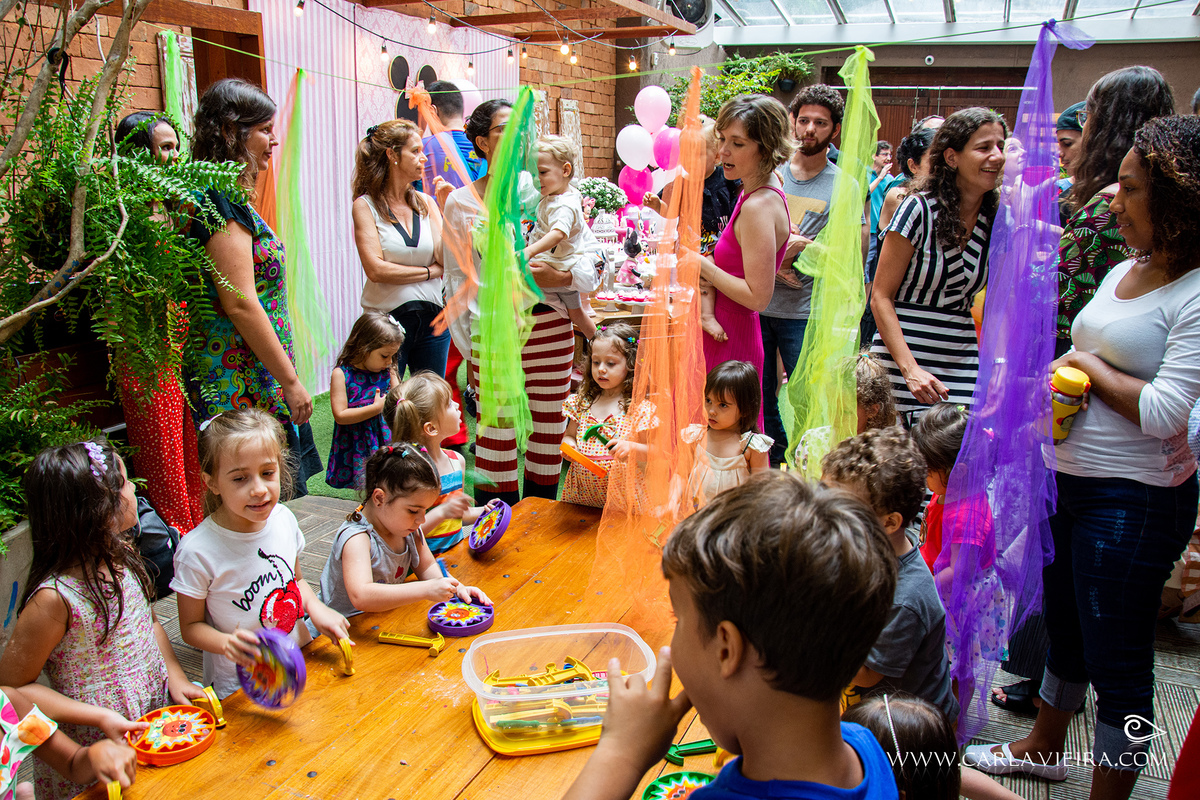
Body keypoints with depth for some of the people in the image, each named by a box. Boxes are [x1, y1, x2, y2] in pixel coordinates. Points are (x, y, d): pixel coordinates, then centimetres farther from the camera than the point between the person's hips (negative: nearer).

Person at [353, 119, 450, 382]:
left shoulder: (425, 202, 8)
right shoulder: (365, 205, -4)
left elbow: (446, 258, -2)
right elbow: (376, 269, -13)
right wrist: (431, 271, -6)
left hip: (432, 318, 4)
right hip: (386, 320, -4)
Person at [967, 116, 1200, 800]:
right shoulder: (1123, 273, 8)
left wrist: (1089, 366, -13)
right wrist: (1063, 374, -2)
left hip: (1134, 499, -9)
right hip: (1071, 477, 9)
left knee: (1118, 663, 6)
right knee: (1065, 626, 25)